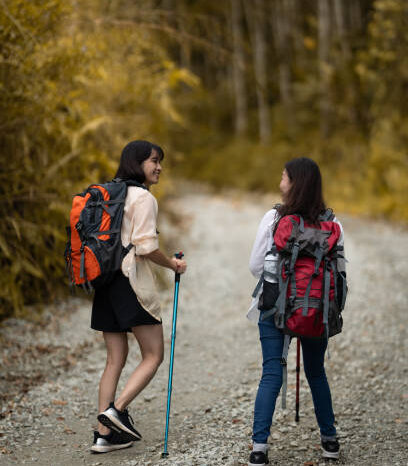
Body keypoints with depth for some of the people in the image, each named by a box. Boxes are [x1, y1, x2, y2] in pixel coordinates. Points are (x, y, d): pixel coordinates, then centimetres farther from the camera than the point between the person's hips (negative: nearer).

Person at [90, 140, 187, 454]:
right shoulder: (143, 198, -10)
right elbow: (145, 246, -17)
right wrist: (173, 264, -3)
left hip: (107, 282, 8)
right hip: (133, 282, -8)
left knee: (116, 358, 9)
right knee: (154, 355, 2)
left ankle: (104, 434, 7)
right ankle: (116, 409, -12)